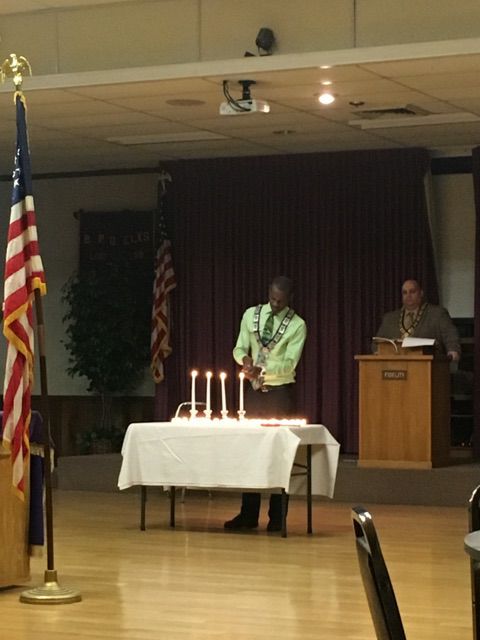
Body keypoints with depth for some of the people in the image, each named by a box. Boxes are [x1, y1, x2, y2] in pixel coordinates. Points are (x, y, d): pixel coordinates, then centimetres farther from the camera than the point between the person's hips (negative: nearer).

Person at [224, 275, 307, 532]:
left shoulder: (297, 325, -9)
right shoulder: (251, 315, 2)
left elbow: (289, 363, -16)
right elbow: (239, 349, 4)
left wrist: (262, 369, -31)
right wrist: (245, 359, -20)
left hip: (280, 391, -3)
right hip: (253, 389, 3)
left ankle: (277, 517, 6)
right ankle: (248, 514, 10)